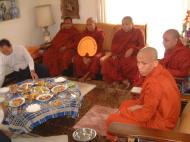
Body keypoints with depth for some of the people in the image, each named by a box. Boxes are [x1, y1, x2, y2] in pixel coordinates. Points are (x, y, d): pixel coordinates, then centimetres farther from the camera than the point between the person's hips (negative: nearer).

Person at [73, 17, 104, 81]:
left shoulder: (100, 32, -1)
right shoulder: (84, 33, 10)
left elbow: (99, 46, -9)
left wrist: (90, 57, -20)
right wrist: (84, 56, -16)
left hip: (96, 52, -3)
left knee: (96, 58, -37)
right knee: (76, 58, -26)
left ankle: (90, 76, -23)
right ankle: (81, 76, -17)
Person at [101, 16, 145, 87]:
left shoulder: (138, 32, 12)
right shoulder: (118, 33, 22)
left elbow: (142, 46, 4)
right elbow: (113, 45, 22)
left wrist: (132, 49, -15)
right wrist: (114, 54, 1)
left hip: (132, 56, -3)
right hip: (118, 55, 3)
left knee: (133, 66, -39)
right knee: (106, 64, -26)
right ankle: (122, 80, -21)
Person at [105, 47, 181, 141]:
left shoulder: (154, 83, -34)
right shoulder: (160, 71, -4)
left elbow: (145, 115, -27)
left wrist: (123, 112, -13)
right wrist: (140, 105, 0)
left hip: (159, 123, -9)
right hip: (162, 114, 10)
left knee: (112, 120, -6)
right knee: (125, 104, 24)